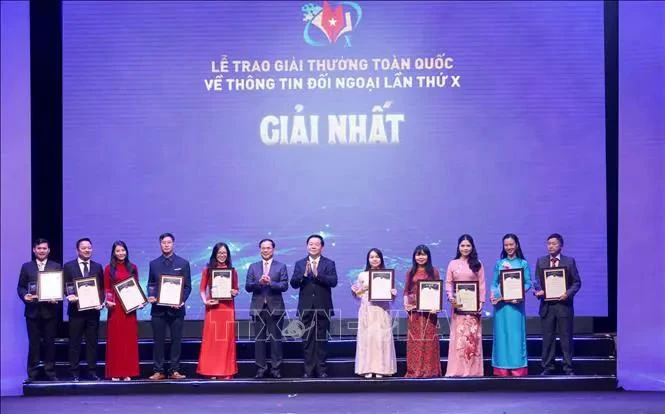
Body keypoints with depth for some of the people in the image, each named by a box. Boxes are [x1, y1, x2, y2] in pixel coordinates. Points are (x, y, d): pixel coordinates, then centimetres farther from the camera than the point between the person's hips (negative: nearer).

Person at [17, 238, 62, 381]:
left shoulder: (56, 266, 6)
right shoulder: (26, 267, 9)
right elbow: (20, 287, 7)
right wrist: (25, 296, -13)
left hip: (50, 310, 0)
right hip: (33, 310, 1)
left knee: (50, 342, 5)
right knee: (33, 343, 4)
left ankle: (50, 372, 12)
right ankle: (32, 374, 9)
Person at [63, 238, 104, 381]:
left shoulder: (97, 267, 10)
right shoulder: (68, 266, 3)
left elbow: (102, 288, 9)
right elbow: (66, 287, 1)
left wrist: (101, 302, -7)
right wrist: (71, 296, -19)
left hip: (93, 310, 2)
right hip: (76, 309, -2)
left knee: (92, 342, 6)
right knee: (75, 342, 2)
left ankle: (92, 372, 11)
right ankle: (75, 373, 7)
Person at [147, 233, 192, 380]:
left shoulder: (183, 263, 5)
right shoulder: (154, 264, 10)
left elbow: (188, 286, 3)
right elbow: (150, 284, 14)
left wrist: (182, 301, -12)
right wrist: (151, 296, -6)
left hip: (176, 308, -1)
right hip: (158, 308, 1)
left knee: (176, 340, 2)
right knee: (158, 340, 2)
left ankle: (175, 371, 8)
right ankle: (158, 371, 6)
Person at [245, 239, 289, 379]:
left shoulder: (281, 266, 5)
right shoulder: (253, 267, 11)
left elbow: (284, 286, -5)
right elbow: (248, 286, 2)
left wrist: (270, 283, -20)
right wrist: (259, 282, -16)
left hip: (275, 308, -2)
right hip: (258, 308, 2)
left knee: (276, 339, 0)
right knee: (259, 339, 3)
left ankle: (275, 368, 5)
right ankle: (260, 368, 9)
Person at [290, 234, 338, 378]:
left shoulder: (329, 264, 4)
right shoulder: (300, 264, 8)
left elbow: (333, 281, -11)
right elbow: (293, 283, -2)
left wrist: (317, 274, -23)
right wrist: (304, 274, -19)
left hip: (323, 308, -1)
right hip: (306, 308, 1)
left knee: (322, 340, 3)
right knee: (307, 340, 4)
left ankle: (321, 370, 8)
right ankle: (308, 370, 10)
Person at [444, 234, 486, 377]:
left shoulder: (477, 264, 6)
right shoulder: (453, 264, 8)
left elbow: (482, 285, 3)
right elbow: (448, 283, 6)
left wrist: (481, 302, -6)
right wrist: (450, 297, -10)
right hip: (458, 304, 1)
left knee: (473, 336, -2)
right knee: (458, 336, -1)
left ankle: (472, 369, 1)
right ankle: (457, 370, 1)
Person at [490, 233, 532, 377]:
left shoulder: (523, 263, 5)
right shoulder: (499, 263, 10)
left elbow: (528, 283, 1)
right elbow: (494, 283, 9)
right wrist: (492, 294, -9)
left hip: (516, 303, -2)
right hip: (500, 302, 2)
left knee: (516, 333, -2)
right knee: (501, 333, 3)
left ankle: (517, 368, 3)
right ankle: (502, 368, 7)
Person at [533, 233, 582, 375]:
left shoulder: (569, 261, 4)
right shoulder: (541, 261, 10)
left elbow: (577, 282, 2)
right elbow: (537, 281, 9)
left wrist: (568, 293, -14)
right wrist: (538, 291, -12)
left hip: (564, 304, -2)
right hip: (546, 305, 2)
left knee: (566, 337, 1)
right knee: (547, 338, 5)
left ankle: (568, 368, 8)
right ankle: (547, 367, 11)